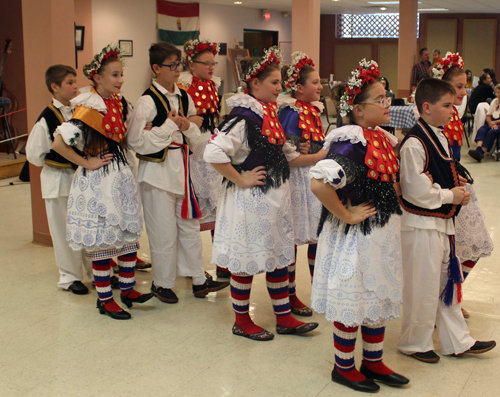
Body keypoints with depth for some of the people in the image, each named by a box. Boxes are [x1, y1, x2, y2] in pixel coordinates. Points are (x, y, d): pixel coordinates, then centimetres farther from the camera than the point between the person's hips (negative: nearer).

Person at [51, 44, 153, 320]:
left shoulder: (118, 101, 6)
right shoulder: (89, 108, -18)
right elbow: (59, 144, -23)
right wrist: (87, 162, -16)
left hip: (121, 174, 8)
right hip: (98, 180, -7)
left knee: (130, 233, 12)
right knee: (102, 241, 2)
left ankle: (128, 289, 25)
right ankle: (105, 300, 15)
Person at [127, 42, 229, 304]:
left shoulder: (184, 98, 8)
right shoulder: (148, 101, -12)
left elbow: (196, 138, 16)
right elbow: (137, 141, -18)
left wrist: (188, 127, -7)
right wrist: (170, 125, -16)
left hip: (181, 167, 7)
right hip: (157, 171, -7)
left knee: (190, 224, 13)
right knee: (164, 231, 2)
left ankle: (199, 280, 24)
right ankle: (162, 283, 20)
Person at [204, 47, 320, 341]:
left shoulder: (272, 116, 10)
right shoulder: (242, 118, -18)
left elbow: (289, 157, 16)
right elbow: (213, 153, -28)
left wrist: (322, 156, 6)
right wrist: (240, 179, -19)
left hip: (275, 198, 9)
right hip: (250, 201, -9)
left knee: (280, 257, 14)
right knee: (246, 261, 5)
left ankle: (284, 317, 27)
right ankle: (242, 321, 21)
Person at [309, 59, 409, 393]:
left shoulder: (385, 138, 6)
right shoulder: (352, 141, -22)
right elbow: (320, 182, -35)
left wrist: (391, 203, 10)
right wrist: (346, 215, -23)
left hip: (384, 231, 9)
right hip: (356, 234, -9)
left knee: (380, 296, 19)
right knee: (352, 302, 6)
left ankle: (373, 362, 36)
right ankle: (344, 368, 25)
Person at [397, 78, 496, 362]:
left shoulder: (441, 139, 11)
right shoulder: (414, 144, -20)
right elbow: (415, 190, -24)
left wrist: (458, 186, 3)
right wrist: (450, 195, -14)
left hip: (444, 222, 10)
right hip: (422, 225, -9)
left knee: (448, 282, 18)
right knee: (422, 288, 3)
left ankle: (458, 341, 31)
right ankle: (415, 342, 21)